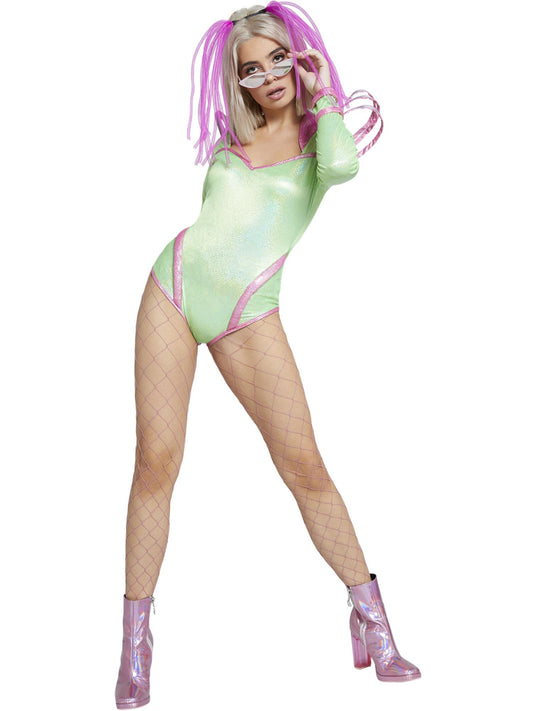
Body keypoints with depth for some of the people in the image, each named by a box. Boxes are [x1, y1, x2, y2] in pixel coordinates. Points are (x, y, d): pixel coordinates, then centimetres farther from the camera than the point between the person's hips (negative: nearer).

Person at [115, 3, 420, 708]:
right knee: (156, 463, -4)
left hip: (249, 316, -3)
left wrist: (322, 95, -4)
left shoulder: (323, 127, 5)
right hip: (175, 287, 3)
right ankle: (136, 640, 8)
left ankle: (370, 617, 9)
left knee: (305, 465, -9)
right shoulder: (231, 136, 15)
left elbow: (340, 167, -19)